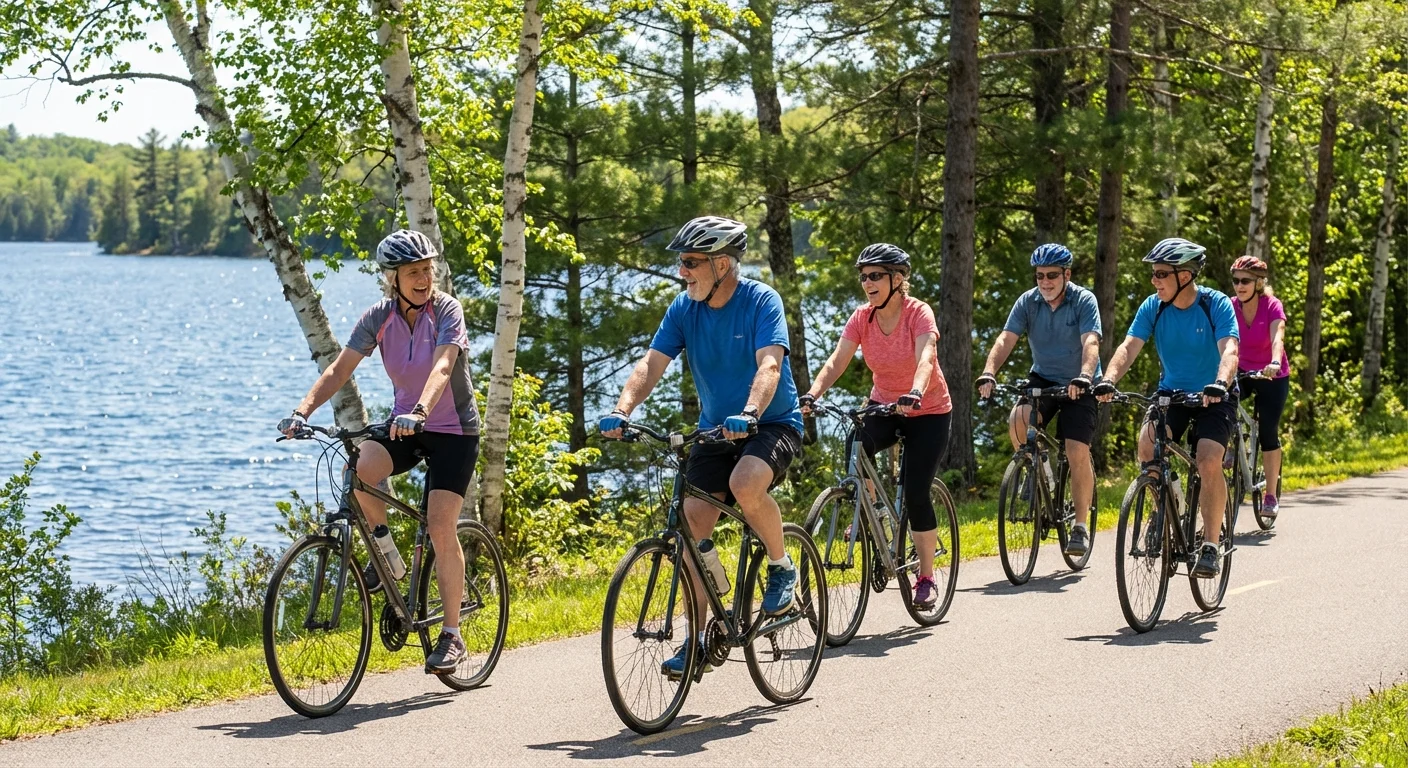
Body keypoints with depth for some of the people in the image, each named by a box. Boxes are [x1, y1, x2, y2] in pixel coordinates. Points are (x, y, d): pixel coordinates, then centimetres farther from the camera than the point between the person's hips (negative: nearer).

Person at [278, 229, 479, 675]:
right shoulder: (379, 317, -6)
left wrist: (419, 412, -52)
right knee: (357, 470, -28)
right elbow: (339, 370, -12)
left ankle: (452, 635, -2)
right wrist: (302, 412, -29)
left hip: (453, 429, -3)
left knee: (440, 526, -14)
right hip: (404, 425, 3)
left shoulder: (446, 310, -17)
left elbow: (442, 367, -33)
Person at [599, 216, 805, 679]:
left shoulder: (761, 302, -17)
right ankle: (697, 638, 3)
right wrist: (622, 410, -30)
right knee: (694, 520, -6)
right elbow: (652, 364, -11)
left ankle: (781, 566, -7)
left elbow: (769, 365, -30)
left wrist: (749, 414, -49)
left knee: (745, 485, -34)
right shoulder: (684, 309, -3)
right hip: (715, 428, 5)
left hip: (772, 424, -5)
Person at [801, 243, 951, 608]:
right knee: (857, 444, -29)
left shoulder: (918, 313, -20)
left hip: (928, 412, -4)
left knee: (916, 494, -11)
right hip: (883, 407, 4)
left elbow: (925, 358, -37)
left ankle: (926, 578, 5)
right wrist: (811, 395, -36)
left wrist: (915, 393, -56)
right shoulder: (862, 317, -8)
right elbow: (836, 361, -18)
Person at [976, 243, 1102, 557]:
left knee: (1078, 452, -14)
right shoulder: (1027, 302, -6)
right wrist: (989, 373, -34)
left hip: (1079, 385, -3)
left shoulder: (1084, 301, -15)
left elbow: (1090, 343, -28)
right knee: (1018, 420, -28)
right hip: (1042, 379, 3)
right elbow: (1006, 339, -16)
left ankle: (1081, 526, -1)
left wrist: (1084, 377, -47)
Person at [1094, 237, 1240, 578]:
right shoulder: (1153, 307, -8)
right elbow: (1130, 346, -18)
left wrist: (1220, 385, -51)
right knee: (1147, 444, -26)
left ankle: (1212, 544, -10)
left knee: (1209, 463, -24)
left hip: (1213, 397, -3)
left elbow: (1229, 350, -31)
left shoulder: (1217, 305, -18)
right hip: (1171, 392, 3)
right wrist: (1109, 380, -37)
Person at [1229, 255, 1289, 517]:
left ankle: (1271, 495, 7)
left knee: (1268, 432, -6)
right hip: (1242, 372, 2)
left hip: (1272, 377, -2)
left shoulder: (1272, 306, -19)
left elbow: (1277, 337, -36)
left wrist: (1275, 363, -55)